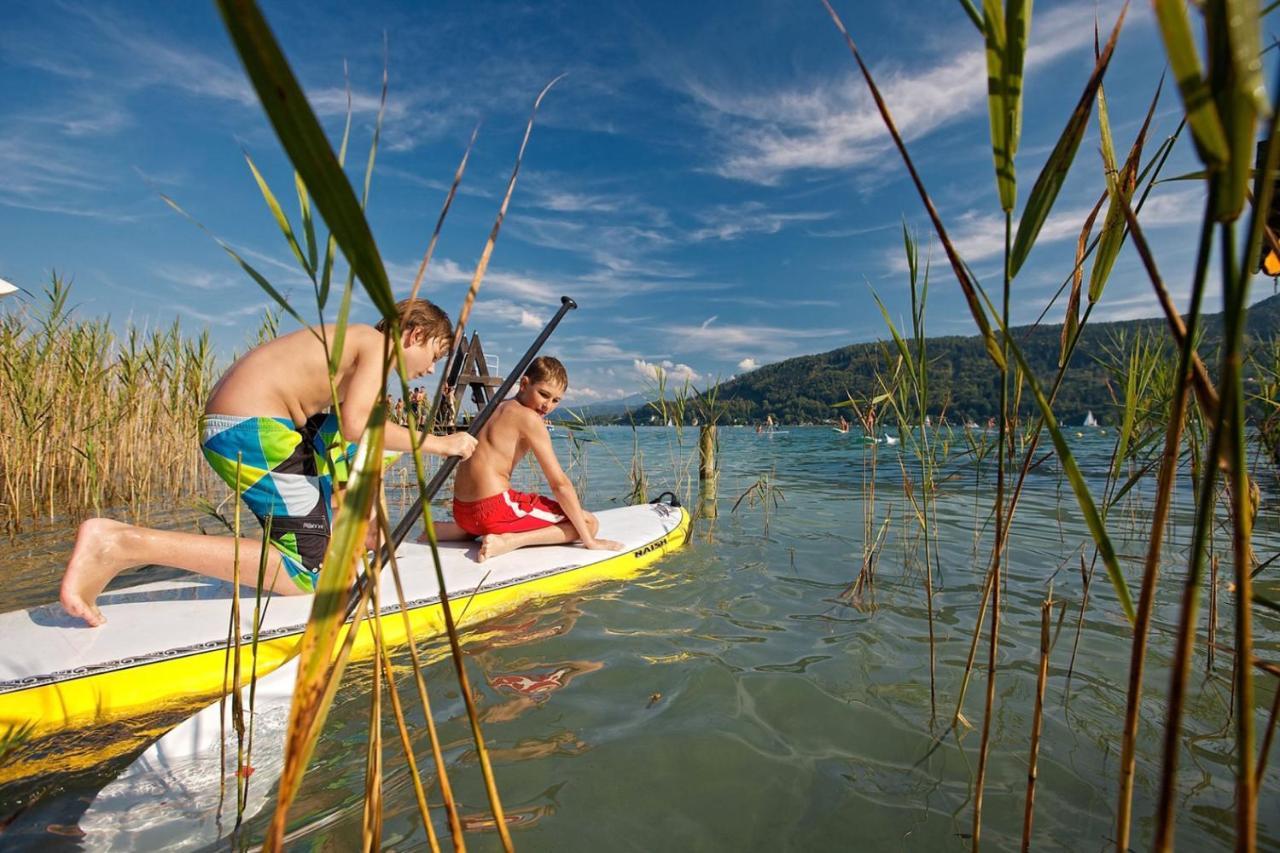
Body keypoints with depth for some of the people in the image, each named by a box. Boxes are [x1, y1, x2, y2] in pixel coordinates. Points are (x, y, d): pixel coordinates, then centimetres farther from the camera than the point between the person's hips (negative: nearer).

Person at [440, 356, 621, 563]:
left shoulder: (498, 409, 16)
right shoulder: (528, 417, -10)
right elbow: (560, 484, -12)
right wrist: (588, 540, -8)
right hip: (494, 509, -9)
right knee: (590, 523, -2)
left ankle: (463, 531, 18)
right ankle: (508, 541, -15)